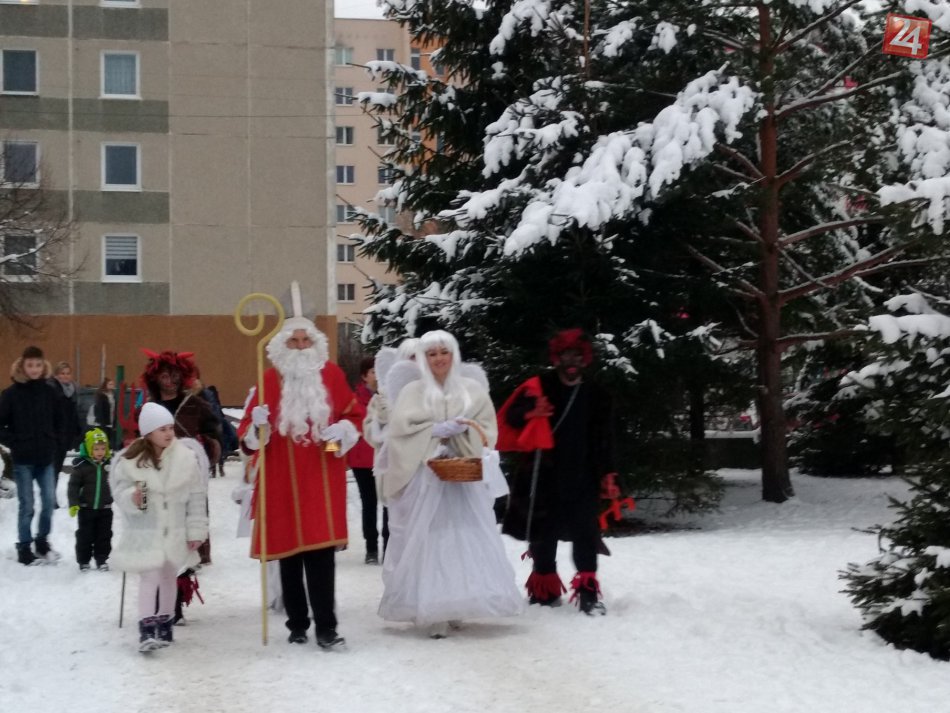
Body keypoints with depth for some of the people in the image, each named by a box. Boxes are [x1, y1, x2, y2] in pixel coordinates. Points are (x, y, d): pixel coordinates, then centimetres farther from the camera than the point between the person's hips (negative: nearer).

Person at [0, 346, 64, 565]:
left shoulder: (49, 392, 3)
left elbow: (59, 421, 16)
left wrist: (55, 443, 8)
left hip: (46, 457, 4)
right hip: (23, 459, -4)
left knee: (49, 501, 6)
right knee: (27, 505, 0)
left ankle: (42, 542, 24)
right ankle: (24, 549, 11)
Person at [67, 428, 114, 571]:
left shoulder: (110, 463, -2)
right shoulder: (81, 465, -11)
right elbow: (74, 485, -8)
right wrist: (73, 504, -15)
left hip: (105, 508, 3)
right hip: (86, 508, -2)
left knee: (104, 535, 9)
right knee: (85, 535, 6)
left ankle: (102, 559, 21)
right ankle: (83, 561, 17)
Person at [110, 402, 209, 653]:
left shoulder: (186, 457, -8)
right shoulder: (130, 460, -12)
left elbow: (196, 497, -3)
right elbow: (119, 490, -4)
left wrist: (196, 531, -4)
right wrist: (132, 498, -28)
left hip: (174, 530, 2)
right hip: (144, 531, -2)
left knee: (169, 575, 15)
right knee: (149, 576, -12)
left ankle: (165, 623, 31)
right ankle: (146, 629, -12)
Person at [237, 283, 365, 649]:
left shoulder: (332, 374, 5)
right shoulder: (270, 379, 0)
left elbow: (354, 415, 13)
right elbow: (248, 434, 1)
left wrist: (343, 432, -7)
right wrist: (257, 427, -21)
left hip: (322, 478, 0)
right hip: (283, 480, 0)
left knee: (322, 550, -6)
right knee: (289, 552, 6)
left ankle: (326, 627, -5)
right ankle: (297, 624, 17)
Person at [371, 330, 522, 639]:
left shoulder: (473, 390, 11)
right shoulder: (412, 392, 7)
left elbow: (486, 429, 6)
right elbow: (400, 430, -5)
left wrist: (462, 431, -13)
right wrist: (439, 431, -12)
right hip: (424, 476, -2)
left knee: (467, 538, -3)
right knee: (428, 540, -7)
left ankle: (456, 607, 4)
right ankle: (433, 613, -8)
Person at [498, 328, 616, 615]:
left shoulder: (597, 396, 9)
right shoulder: (538, 387, 1)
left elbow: (604, 441, 12)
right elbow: (511, 416, -5)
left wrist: (607, 474, 5)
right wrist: (529, 414, -26)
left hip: (582, 479, 1)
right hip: (543, 477, -1)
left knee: (585, 532, -6)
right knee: (543, 533, 7)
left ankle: (588, 590, -5)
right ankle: (545, 588, 19)